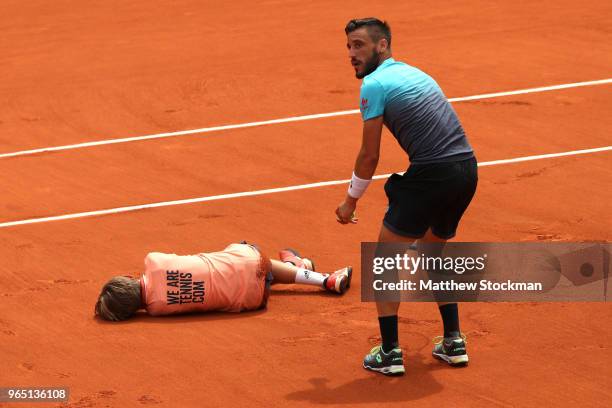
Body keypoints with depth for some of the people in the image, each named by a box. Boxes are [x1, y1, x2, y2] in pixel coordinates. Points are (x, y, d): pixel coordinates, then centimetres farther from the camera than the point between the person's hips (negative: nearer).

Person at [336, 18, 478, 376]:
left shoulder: (375, 84, -4)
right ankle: (454, 342, 27)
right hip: (467, 170, 8)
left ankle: (390, 353, 5)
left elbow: (370, 156, -3)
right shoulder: (414, 73, 21)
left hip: (432, 175, -8)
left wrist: (351, 200, 11)